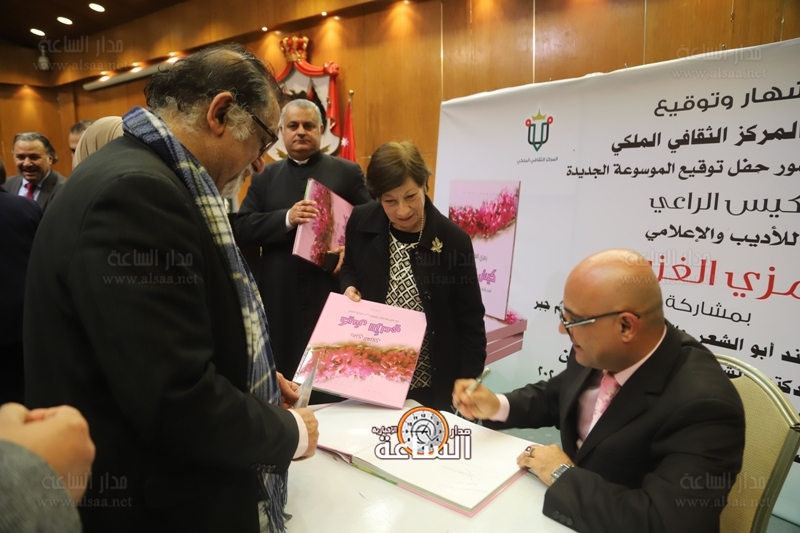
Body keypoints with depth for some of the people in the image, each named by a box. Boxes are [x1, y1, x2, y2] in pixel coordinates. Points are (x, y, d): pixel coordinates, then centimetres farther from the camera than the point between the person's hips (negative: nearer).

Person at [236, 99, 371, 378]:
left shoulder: (348, 172, 5)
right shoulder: (266, 175, 11)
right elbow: (243, 226, 2)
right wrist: (287, 218, -15)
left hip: (332, 293, -2)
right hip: (280, 297, 2)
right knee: (283, 371, 11)